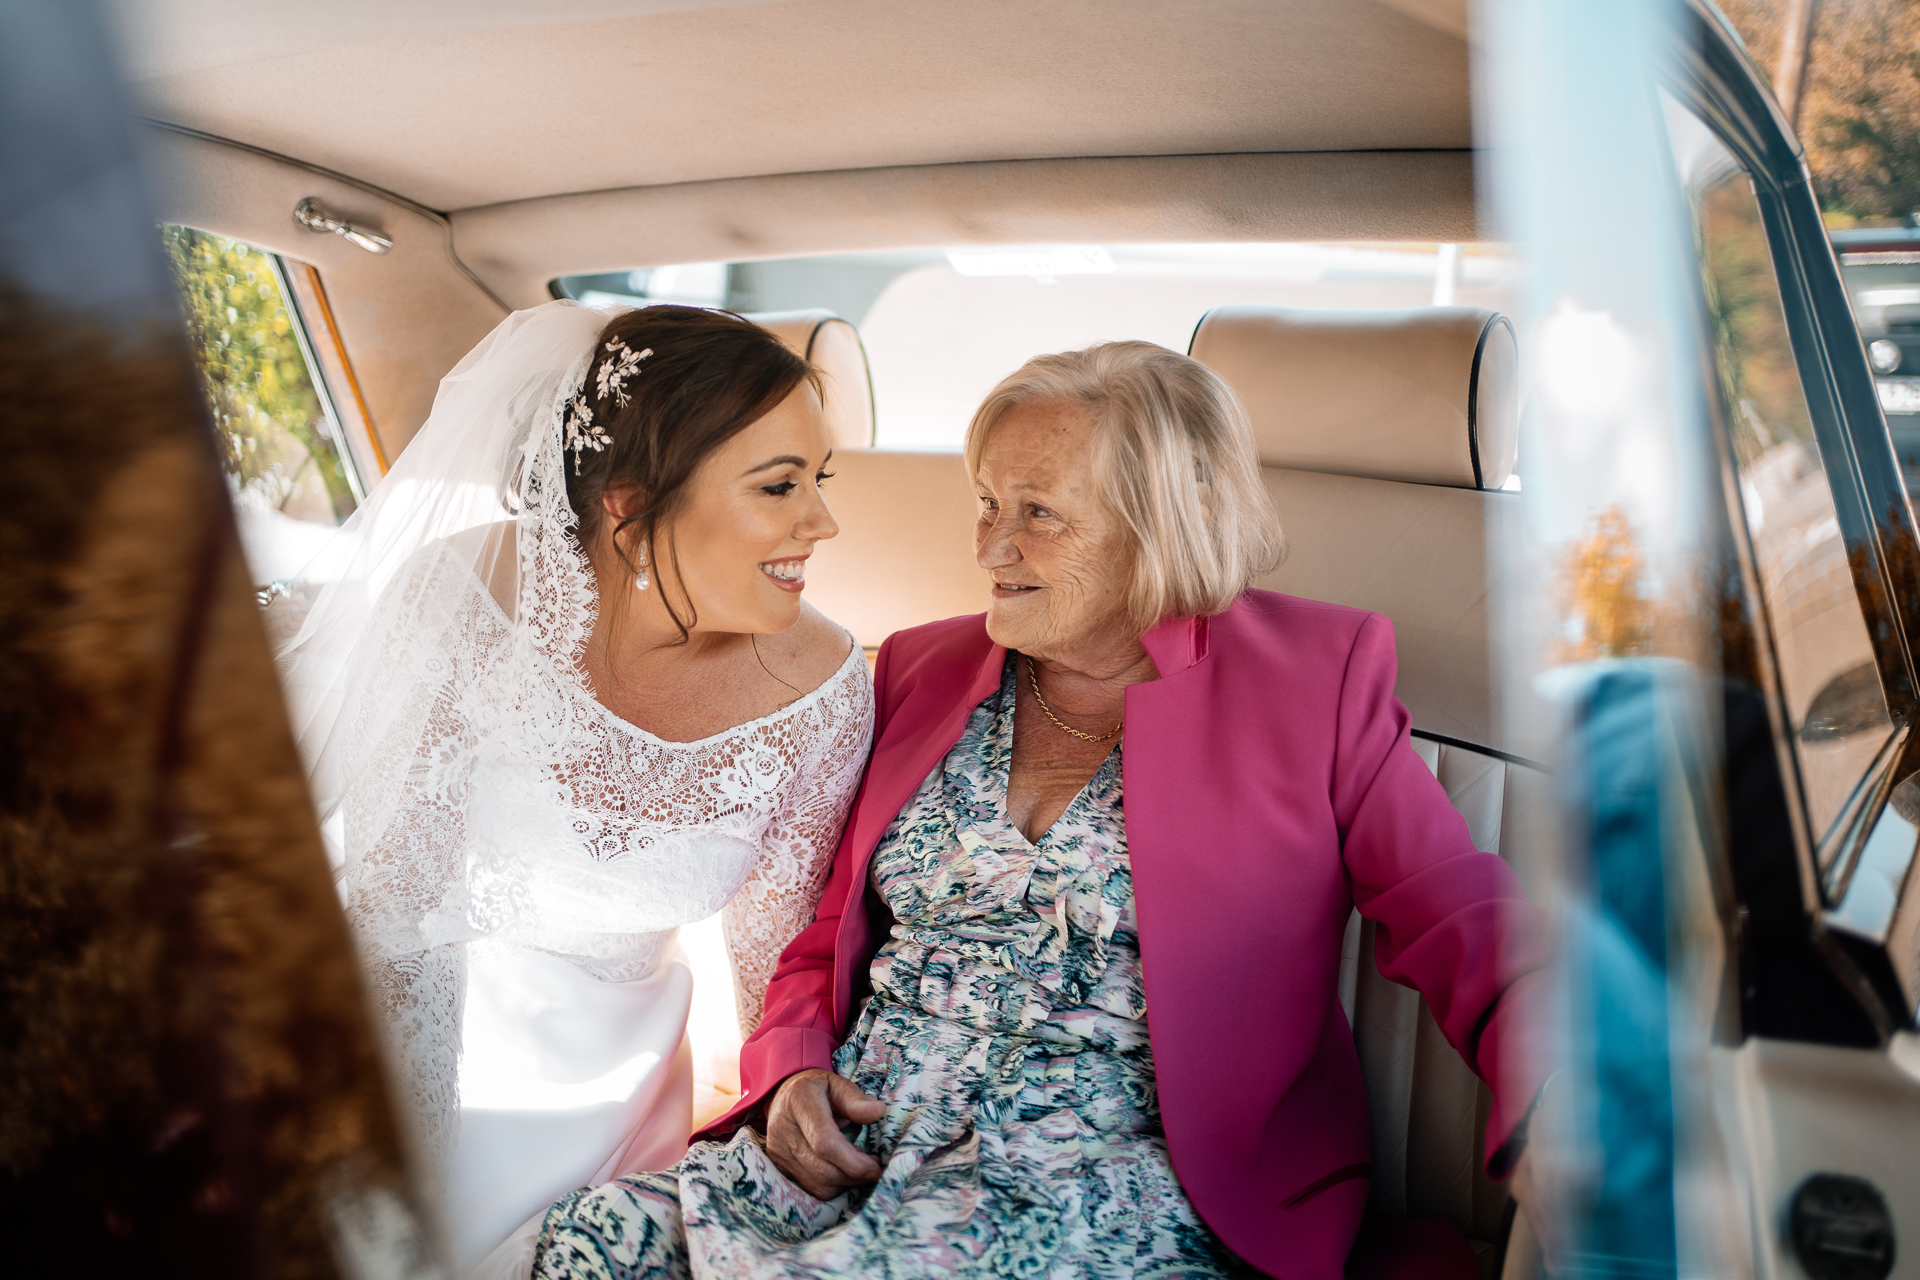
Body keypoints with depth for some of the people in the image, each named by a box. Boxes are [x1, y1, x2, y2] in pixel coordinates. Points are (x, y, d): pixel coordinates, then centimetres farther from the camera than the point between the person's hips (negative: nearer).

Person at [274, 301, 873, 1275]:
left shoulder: (819, 688, -18)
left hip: (606, 1098, 1)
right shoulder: (463, 601, -24)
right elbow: (401, 904, -18)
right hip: (407, 1053, -1)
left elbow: (777, 940, -3)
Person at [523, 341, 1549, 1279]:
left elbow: (1463, 927, -5)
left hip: (1112, 1163, -4)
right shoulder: (921, 670, 13)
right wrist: (795, 1071, -1)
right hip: (854, 1135, 5)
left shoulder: (1312, 675, 1)